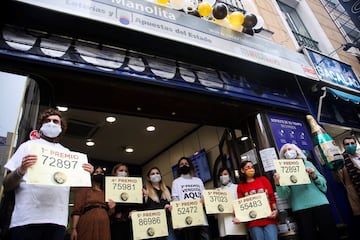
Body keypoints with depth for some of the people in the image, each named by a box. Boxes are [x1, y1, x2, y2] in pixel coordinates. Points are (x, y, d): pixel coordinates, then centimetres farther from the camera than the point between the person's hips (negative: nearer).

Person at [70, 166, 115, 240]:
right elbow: (77, 210, -2)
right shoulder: (84, 190, 7)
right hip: (88, 226, -3)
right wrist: (74, 228, -13)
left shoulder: (106, 193, 18)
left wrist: (111, 208, 0)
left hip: (103, 228, 4)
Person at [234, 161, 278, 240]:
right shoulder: (240, 186, 6)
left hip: (269, 218, 1)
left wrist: (275, 210, -5)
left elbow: (272, 197, 9)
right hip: (253, 221, 0)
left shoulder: (263, 179, 11)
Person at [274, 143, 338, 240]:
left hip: (320, 203, 1)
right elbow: (284, 195, -4)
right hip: (300, 208, -1)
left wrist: (314, 176, -7)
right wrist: (278, 184, -23)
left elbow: (324, 185, 11)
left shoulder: (307, 163, 12)